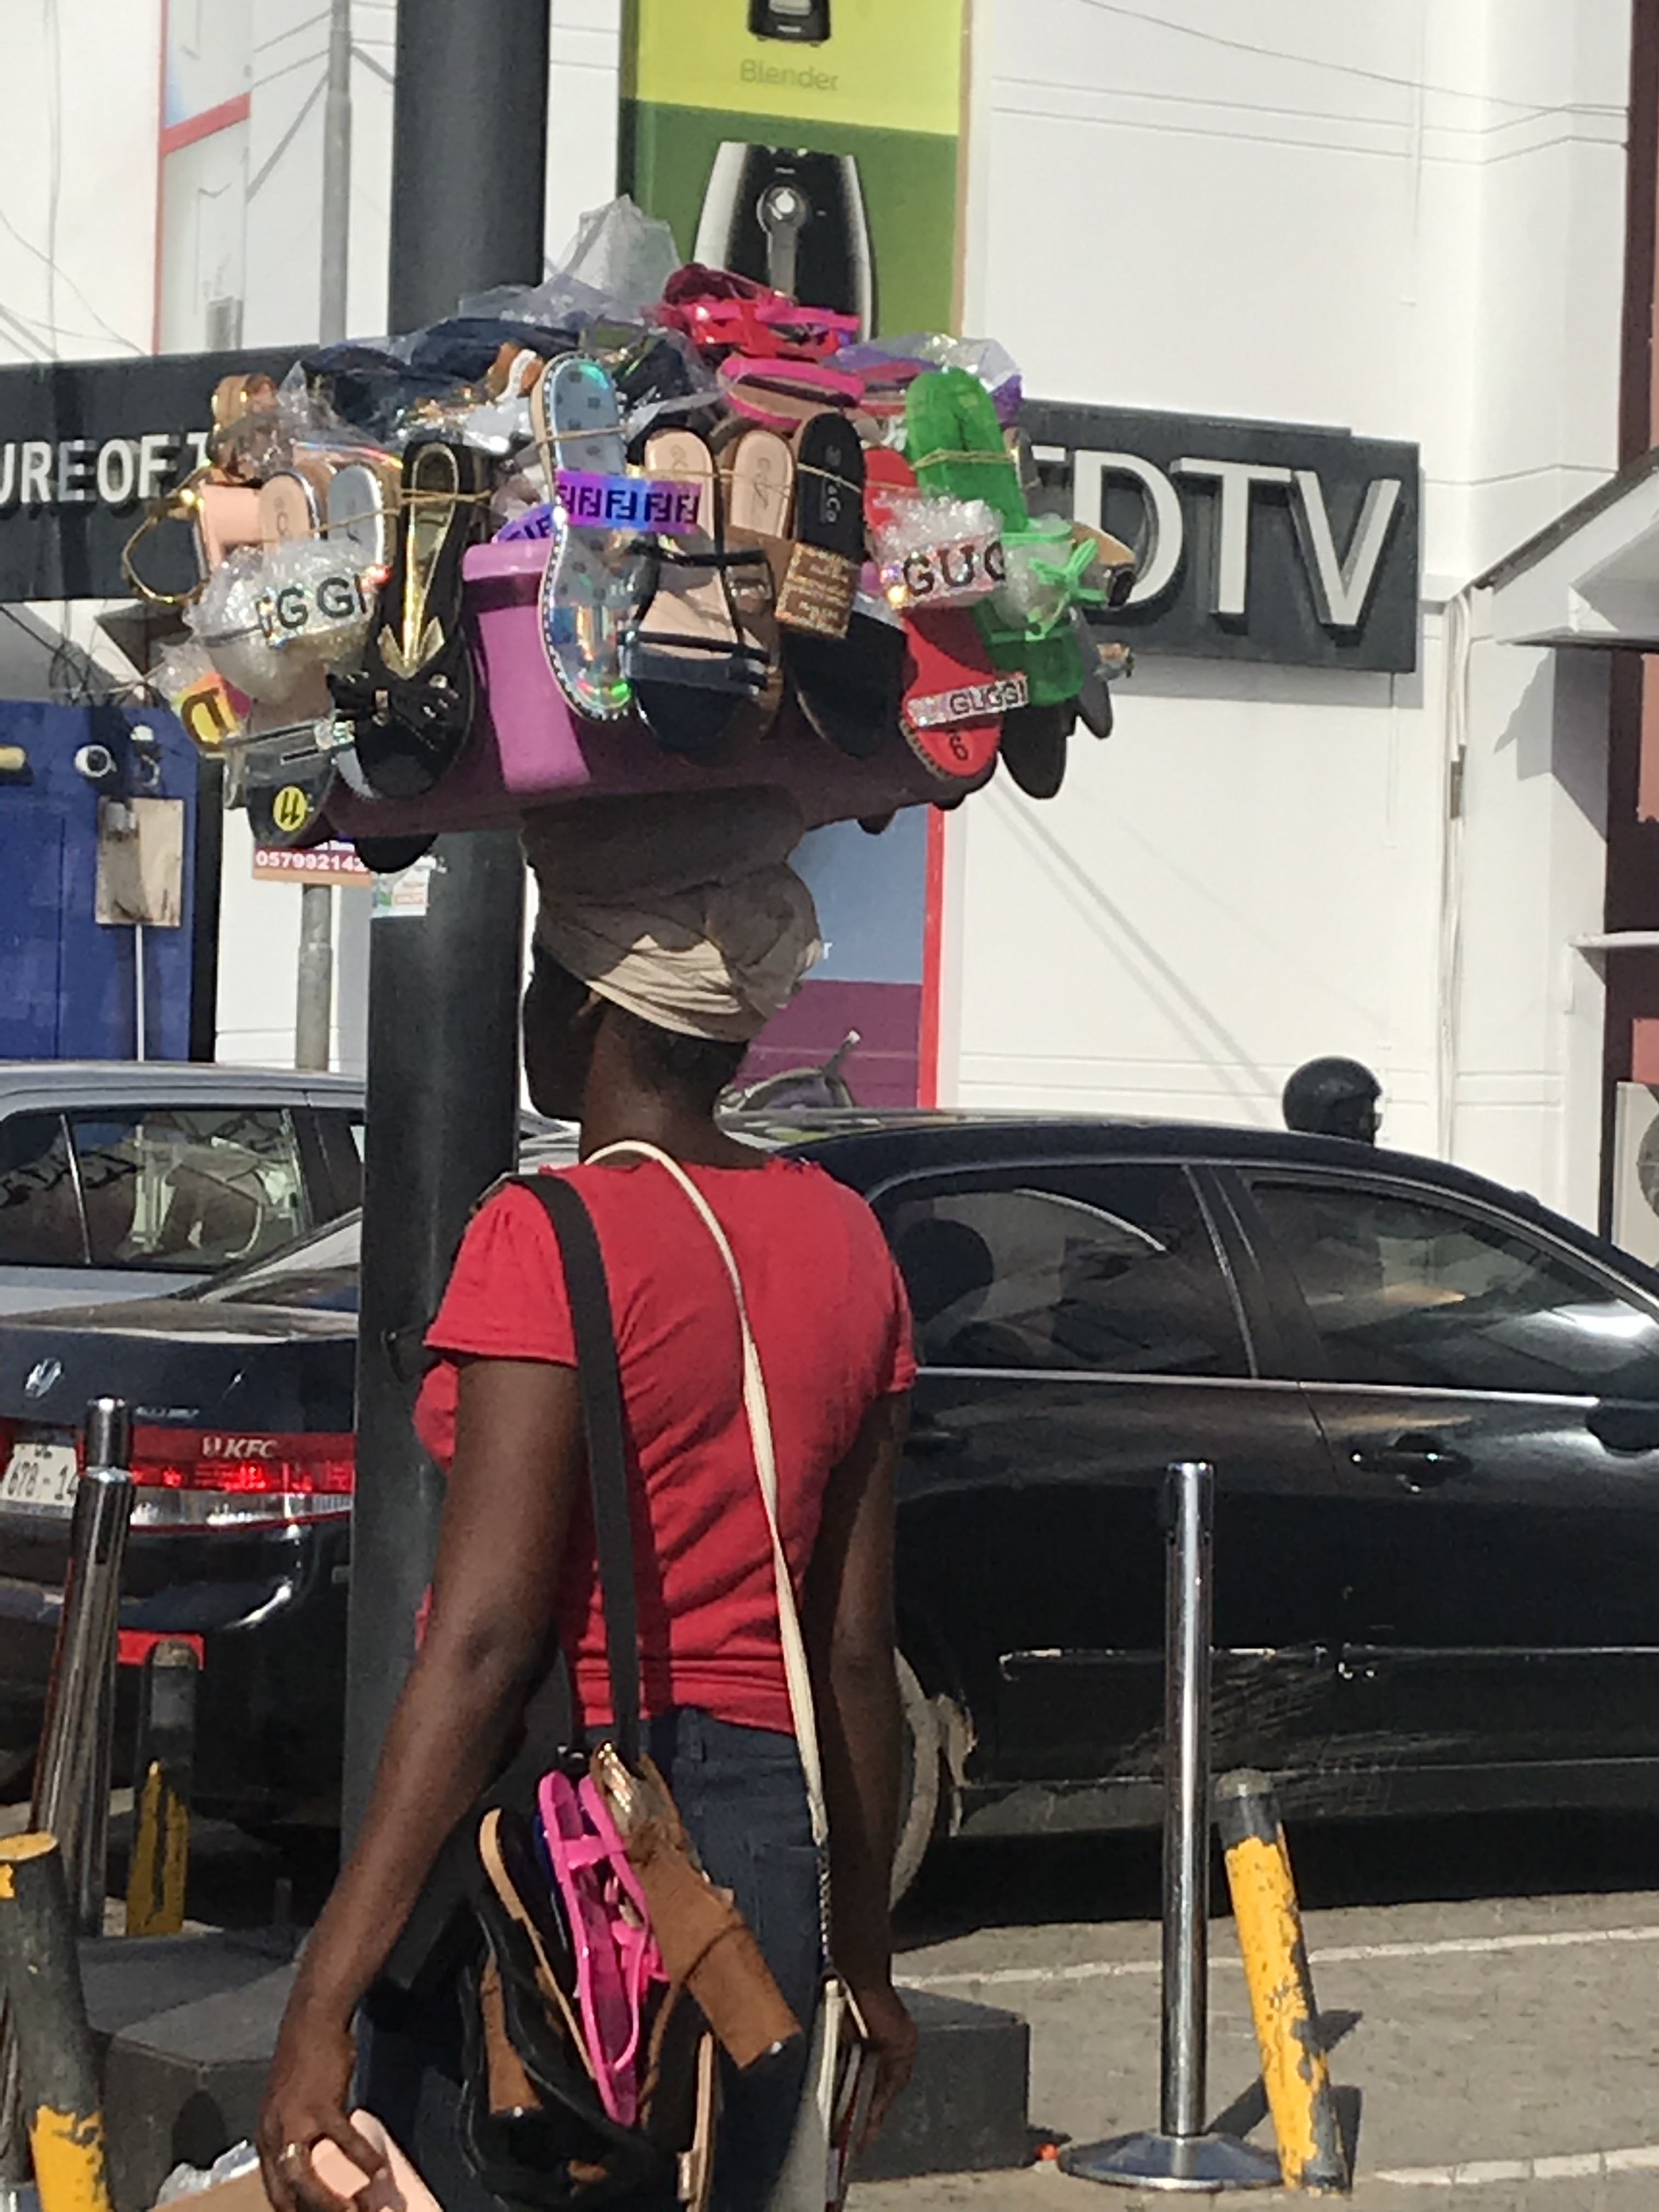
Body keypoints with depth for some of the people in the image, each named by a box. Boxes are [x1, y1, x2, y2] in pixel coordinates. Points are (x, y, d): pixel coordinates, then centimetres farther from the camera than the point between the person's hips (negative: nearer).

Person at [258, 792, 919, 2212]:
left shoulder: (550, 1240, -12)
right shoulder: (845, 1245, 8)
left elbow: (483, 1641, -19)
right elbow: (856, 1644, 11)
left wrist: (323, 2005, -19)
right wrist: (863, 1959, 20)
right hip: (765, 1844, 7)